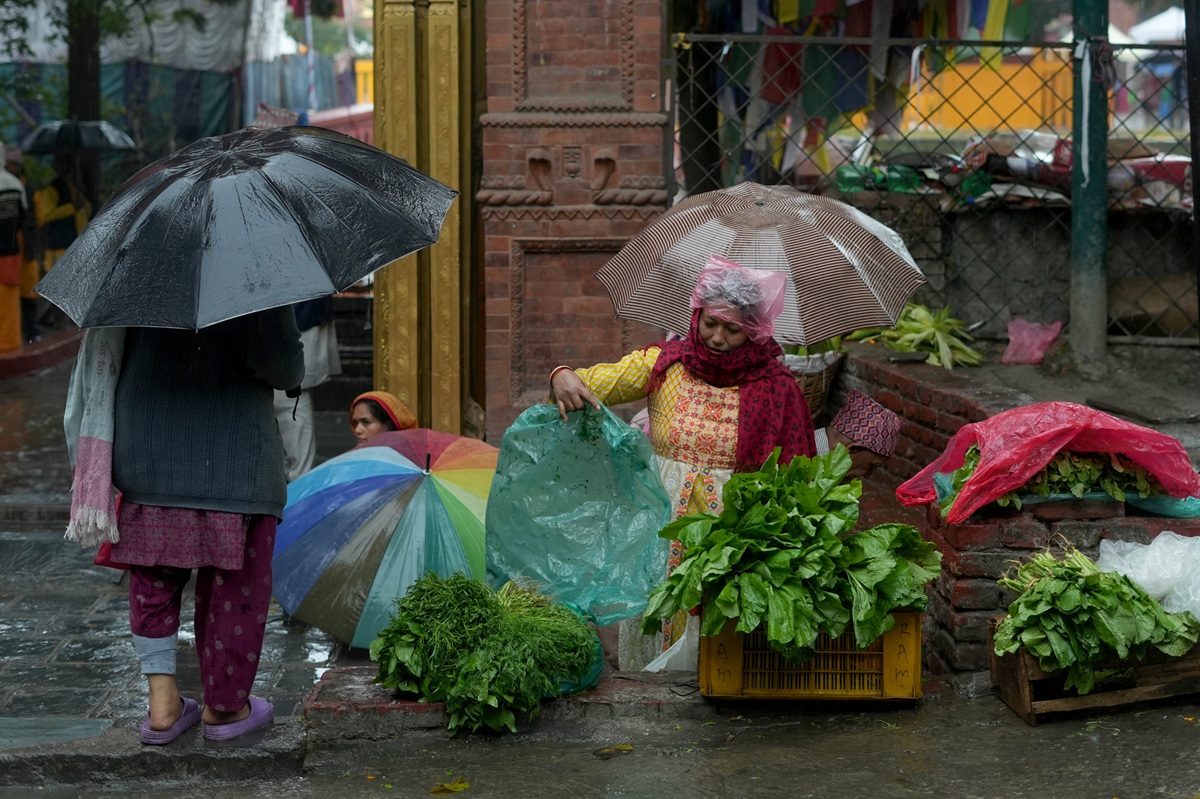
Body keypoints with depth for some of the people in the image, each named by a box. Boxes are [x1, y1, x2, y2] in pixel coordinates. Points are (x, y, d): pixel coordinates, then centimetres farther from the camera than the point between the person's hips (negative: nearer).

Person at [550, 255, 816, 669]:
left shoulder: (775, 387, 0)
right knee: (655, 623, 4)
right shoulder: (665, 363, 5)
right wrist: (564, 377, -28)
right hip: (663, 531, 2)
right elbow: (599, 381, -5)